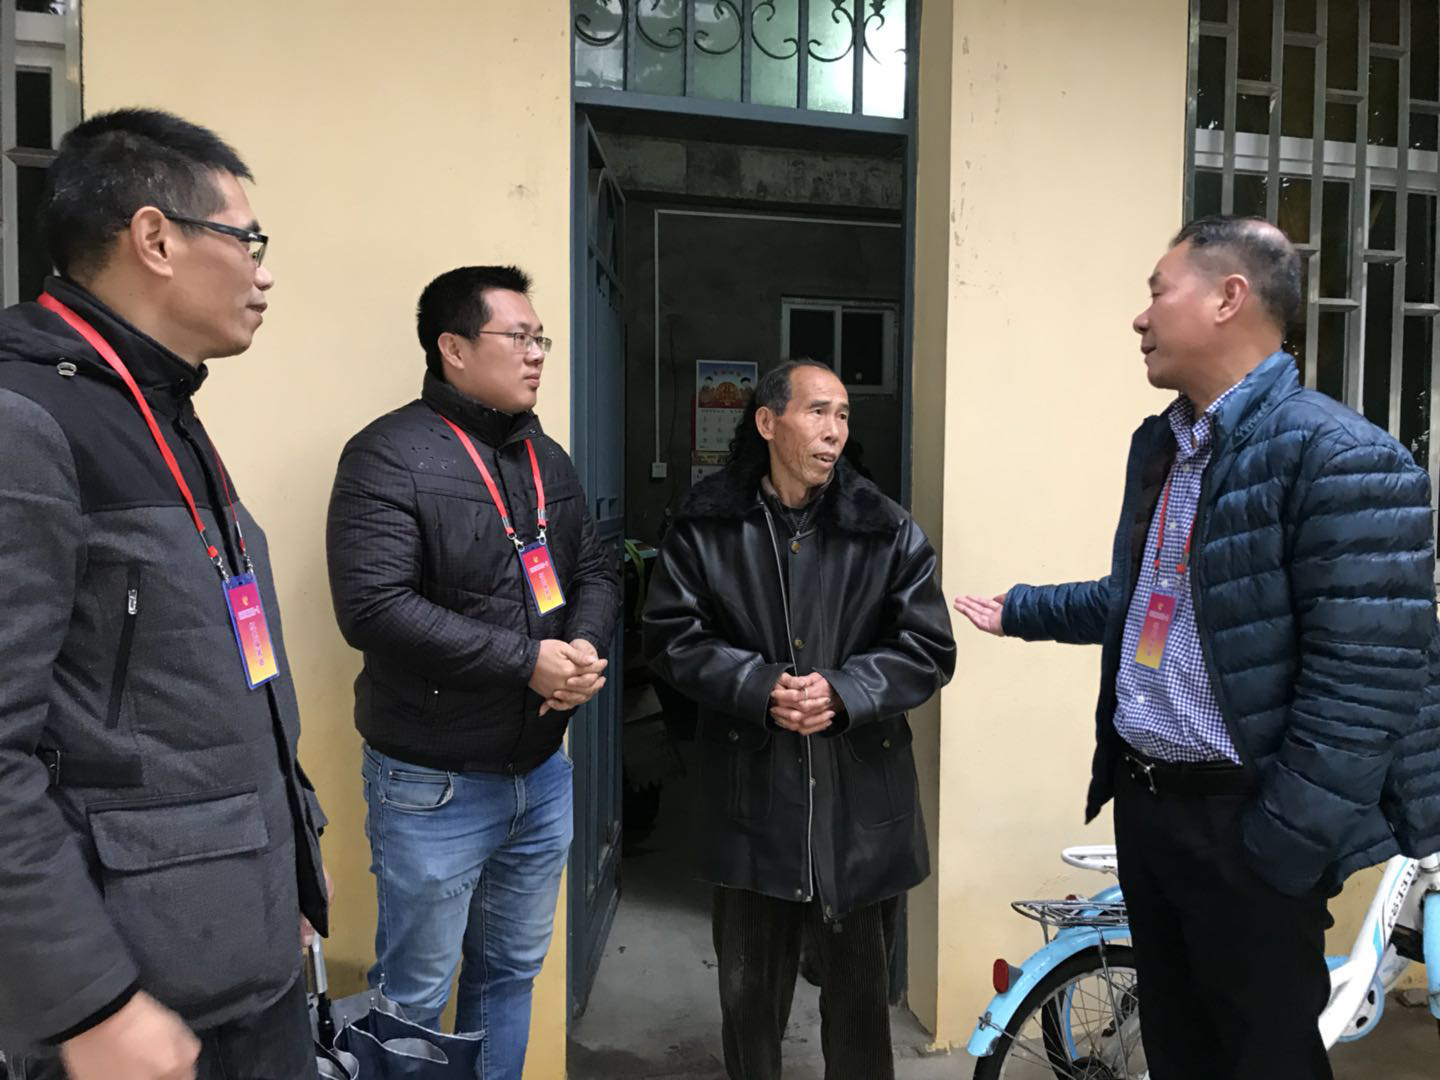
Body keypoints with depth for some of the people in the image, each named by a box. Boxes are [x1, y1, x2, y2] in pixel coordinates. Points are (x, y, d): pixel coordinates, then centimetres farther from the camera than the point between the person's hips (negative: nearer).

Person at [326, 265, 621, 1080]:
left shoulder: (548, 458, 9)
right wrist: (527, 661, -22)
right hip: (435, 784, -6)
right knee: (415, 996, 11)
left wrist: (586, 647, -10)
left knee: (513, 972, 21)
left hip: (542, 770, 7)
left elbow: (598, 570, 12)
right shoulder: (392, 455, -14)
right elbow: (374, 606, -24)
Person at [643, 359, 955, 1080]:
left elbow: (930, 650, -1)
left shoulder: (888, 532, -2)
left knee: (860, 988, 15)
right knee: (748, 991, 16)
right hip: (752, 795, 0)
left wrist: (842, 691, -17)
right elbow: (671, 637, -3)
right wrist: (761, 688, -17)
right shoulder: (707, 526, -2)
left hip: (861, 797, 0)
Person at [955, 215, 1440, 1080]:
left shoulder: (1339, 457, -18)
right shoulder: (1160, 444, 10)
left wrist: (1284, 840, -21)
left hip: (1241, 821, -7)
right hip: (1144, 801, 8)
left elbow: (1368, 676, -21)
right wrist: (1019, 611, 26)